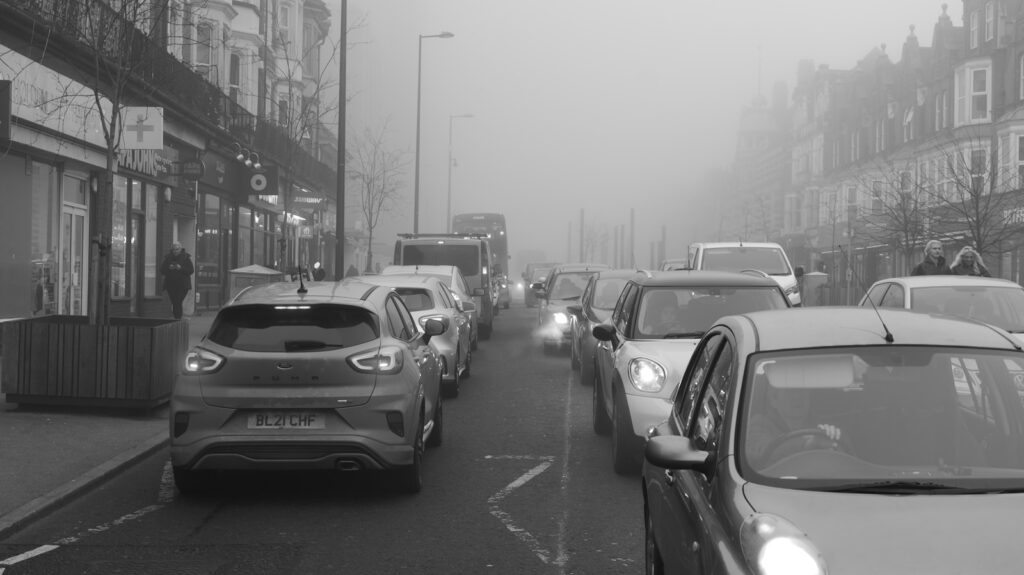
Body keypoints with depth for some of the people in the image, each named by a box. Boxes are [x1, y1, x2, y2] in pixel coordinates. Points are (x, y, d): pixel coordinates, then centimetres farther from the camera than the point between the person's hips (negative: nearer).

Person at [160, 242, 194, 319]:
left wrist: (180, 268, -18)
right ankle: (177, 318, 16)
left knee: (178, 302, -16)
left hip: (182, 285, -3)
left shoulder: (186, 257, 1)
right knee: (174, 302, 3)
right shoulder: (168, 258, 9)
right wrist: (169, 268, -13)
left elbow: (191, 270, -5)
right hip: (170, 284, 3)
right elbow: (162, 270, 7)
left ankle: (178, 318, -15)